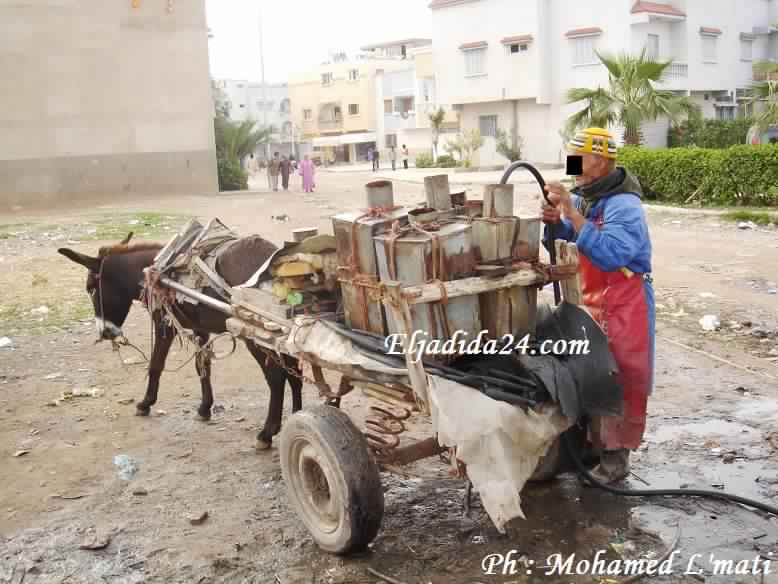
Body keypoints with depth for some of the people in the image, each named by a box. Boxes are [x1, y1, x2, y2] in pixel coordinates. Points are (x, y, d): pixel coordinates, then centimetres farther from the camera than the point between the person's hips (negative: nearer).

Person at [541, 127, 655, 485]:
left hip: (623, 308, -8)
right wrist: (555, 222, -12)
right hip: (591, 302, 9)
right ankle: (594, 444, 32)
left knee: (618, 383, -1)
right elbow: (564, 242, 11)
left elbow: (609, 255, -35)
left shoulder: (624, 207, -22)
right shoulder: (583, 196, 4)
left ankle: (616, 458, 9)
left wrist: (572, 214, -35)